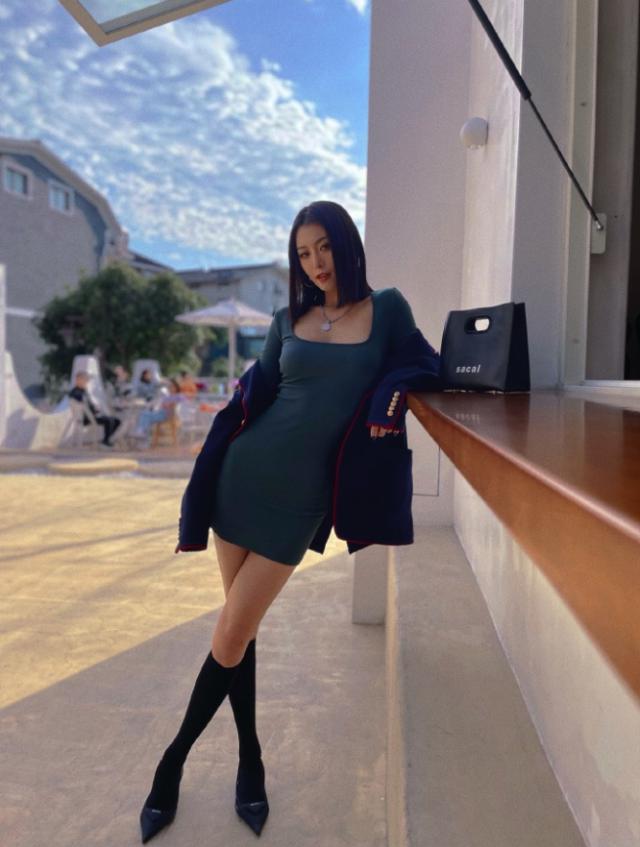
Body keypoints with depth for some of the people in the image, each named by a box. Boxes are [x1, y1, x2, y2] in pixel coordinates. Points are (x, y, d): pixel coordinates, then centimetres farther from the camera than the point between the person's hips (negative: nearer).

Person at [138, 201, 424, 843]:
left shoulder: (386, 309, 1)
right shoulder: (289, 319, 7)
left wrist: (387, 402, -12)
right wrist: (216, 454, 8)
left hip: (302, 494, -3)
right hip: (245, 473, 3)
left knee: (231, 637, -1)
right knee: (239, 629, 9)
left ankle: (174, 761, 24)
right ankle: (250, 762, 30)